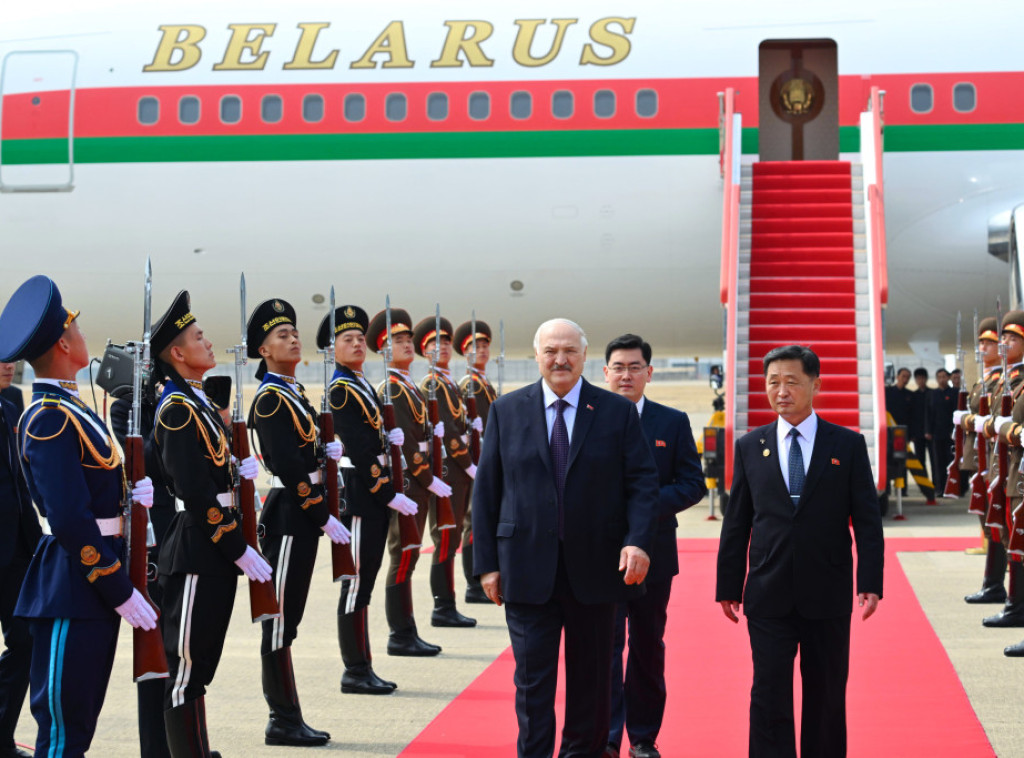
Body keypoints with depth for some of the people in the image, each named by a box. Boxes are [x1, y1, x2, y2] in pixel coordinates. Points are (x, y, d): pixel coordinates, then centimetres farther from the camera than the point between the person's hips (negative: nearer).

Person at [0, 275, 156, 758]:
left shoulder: (69, 409, 14)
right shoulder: (49, 419, -17)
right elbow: (70, 520, -23)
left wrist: (134, 493, 0)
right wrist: (121, 592, -19)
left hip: (94, 591, 10)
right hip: (72, 591, -10)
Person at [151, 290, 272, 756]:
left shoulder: (197, 402, 14)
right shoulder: (178, 410, -15)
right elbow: (196, 492, -20)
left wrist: (237, 471, 4)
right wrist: (240, 550, -18)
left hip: (213, 552, 10)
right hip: (196, 552, -10)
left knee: (200, 662, 15)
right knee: (188, 667, -3)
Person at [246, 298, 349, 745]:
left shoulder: (294, 393, 15)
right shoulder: (270, 399, -14)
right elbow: (287, 466, -20)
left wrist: (324, 450, 5)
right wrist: (324, 517, -19)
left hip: (301, 518, 10)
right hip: (288, 517, -10)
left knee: (287, 618, 12)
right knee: (280, 620, -3)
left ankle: (286, 719, 19)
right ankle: (284, 722, 4)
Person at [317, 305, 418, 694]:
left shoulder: (362, 386, 17)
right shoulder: (340, 390, -13)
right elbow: (358, 450, -19)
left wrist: (389, 437, 4)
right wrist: (390, 495, -18)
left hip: (375, 498, 10)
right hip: (359, 497, -10)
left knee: (363, 583, 12)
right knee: (356, 583, -4)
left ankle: (362, 668, 18)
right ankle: (355, 672, 3)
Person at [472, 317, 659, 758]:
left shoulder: (618, 412, 3)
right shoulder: (506, 411, 5)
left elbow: (642, 482, 0)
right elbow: (486, 491, 5)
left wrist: (638, 540, -16)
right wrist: (486, 563, 0)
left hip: (595, 570, 1)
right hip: (527, 570, 0)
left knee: (591, 679, 11)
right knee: (532, 680, 2)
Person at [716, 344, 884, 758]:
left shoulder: (848, 445, 2)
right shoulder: (750, 447, 6)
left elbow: (867, 519, 0)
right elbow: (736, 523, 8)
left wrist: (870, 582, -9)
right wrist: (728, 586, 5)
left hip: (828, 598, -1)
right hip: (768, 598, 1)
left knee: (826, 697, 9)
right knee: (768, 697, -2)